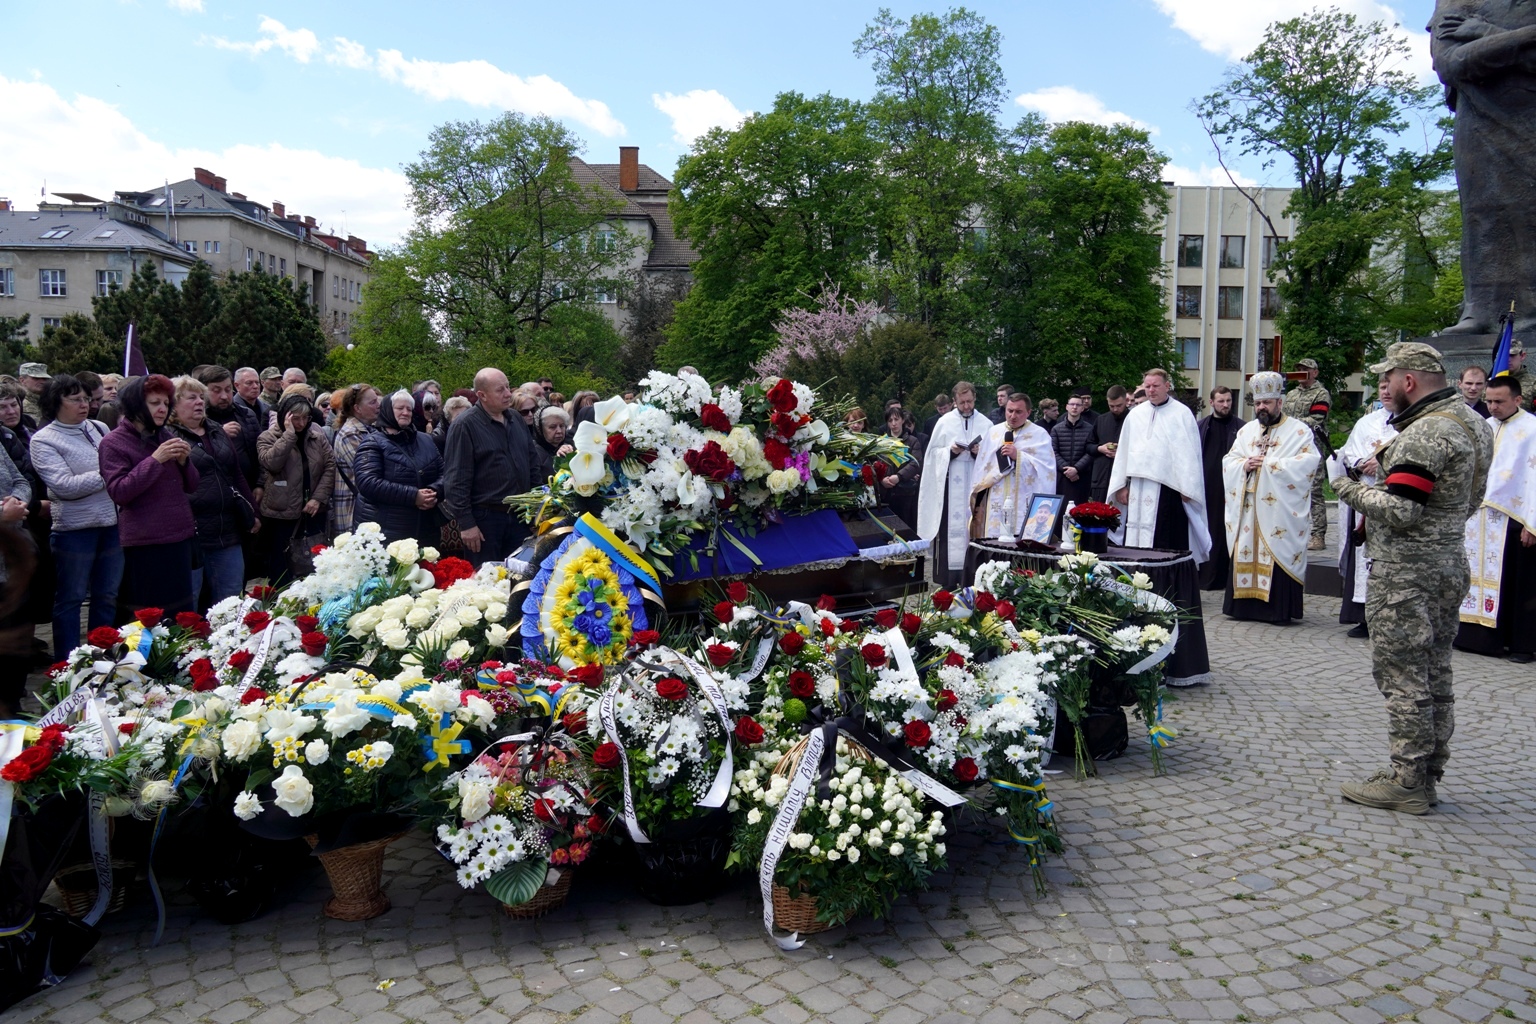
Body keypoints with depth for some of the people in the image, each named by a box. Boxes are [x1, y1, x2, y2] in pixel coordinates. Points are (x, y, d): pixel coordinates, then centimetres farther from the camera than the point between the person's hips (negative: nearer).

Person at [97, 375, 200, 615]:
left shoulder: (167, 436, 13)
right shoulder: (113, 442, -3)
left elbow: (192, 487, 15)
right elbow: (118, 492, -14)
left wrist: (184, 461, -5)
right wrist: (154, 460, -18)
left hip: (180, 536, 5)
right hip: (144, 542, -5)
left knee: (184, 613, 7)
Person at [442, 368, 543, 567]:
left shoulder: (516, 420, 10)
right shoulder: (464, 425, -12)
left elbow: (534, 465, 19)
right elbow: (456, 479, -14)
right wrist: (465, 523, -17)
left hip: (519, 516, 6)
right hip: (484, 518, -6)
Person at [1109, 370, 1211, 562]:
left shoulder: (1182, 414, 0)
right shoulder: (1135, 414, 11)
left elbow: (1190, 452, -3)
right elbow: (1124, 451, 13)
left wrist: (1187, 488, -8)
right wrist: (1121, 485, 8)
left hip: (1168, 487, -4)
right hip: (1138, 489, 4)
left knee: (1167, 542, -2)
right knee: (1136, 539, 4)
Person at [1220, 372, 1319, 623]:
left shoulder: (1299, 431, 1)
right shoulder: (1246, 430, 17)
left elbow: (1309, 462, -13)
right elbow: (1228, 461, 14)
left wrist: (1270, 463, -15)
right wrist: (1244, 465, -8)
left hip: (1279, 510, -5)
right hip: (1246, 509, 5)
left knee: (1278, 556, -6)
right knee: (1245, 554, 4)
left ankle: (1279, 608, -1)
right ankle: (1244, 605, 10)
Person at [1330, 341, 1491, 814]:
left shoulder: (1424, 434, -20)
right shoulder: (1471, 421, 12)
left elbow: (1399, 512, -24)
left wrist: (1345, 484, -12)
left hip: (1406, 574, -10)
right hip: (1449, 562, 10)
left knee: (1402, 676, -3)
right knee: (1435, 676, 15)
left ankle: (1406, 781, 4)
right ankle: (1428, 775, 25)